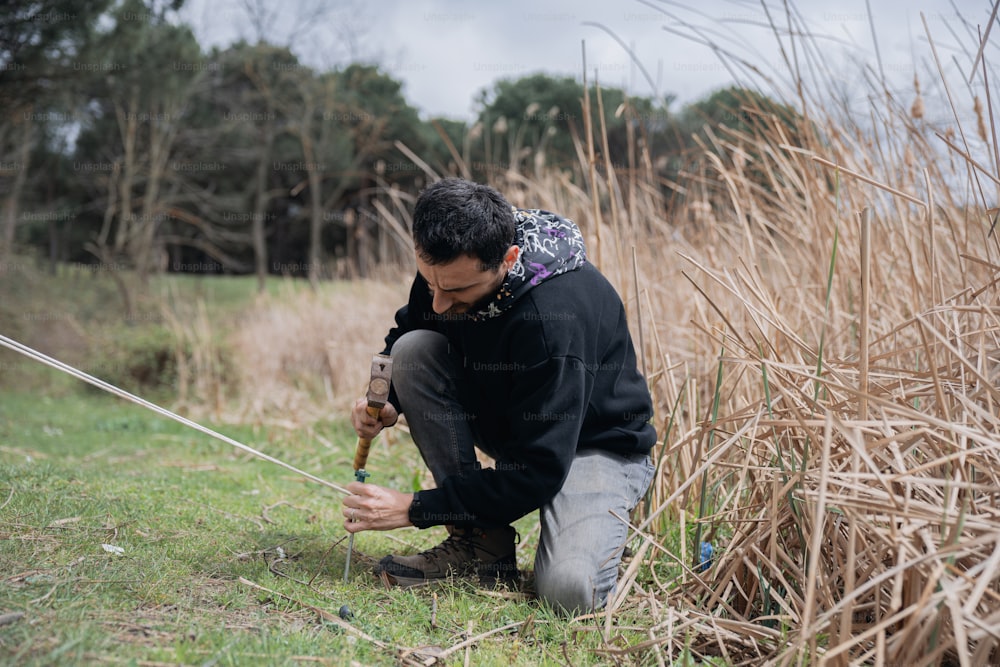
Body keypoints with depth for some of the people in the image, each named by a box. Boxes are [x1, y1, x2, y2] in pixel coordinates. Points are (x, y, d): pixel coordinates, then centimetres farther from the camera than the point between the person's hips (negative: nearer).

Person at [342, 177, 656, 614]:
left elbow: (539, 471, -31)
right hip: (505, 425, 7)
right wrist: (385, 401, -14)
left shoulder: (557, 315, -36)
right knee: (415, 349, -20)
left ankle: (600, 524, 6)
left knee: (570, 591, -32)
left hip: (596, 444, -7)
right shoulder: (446, 265, -15)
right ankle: (482, 544, -12)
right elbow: (405, 331, 8)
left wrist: (414, 509, -28)